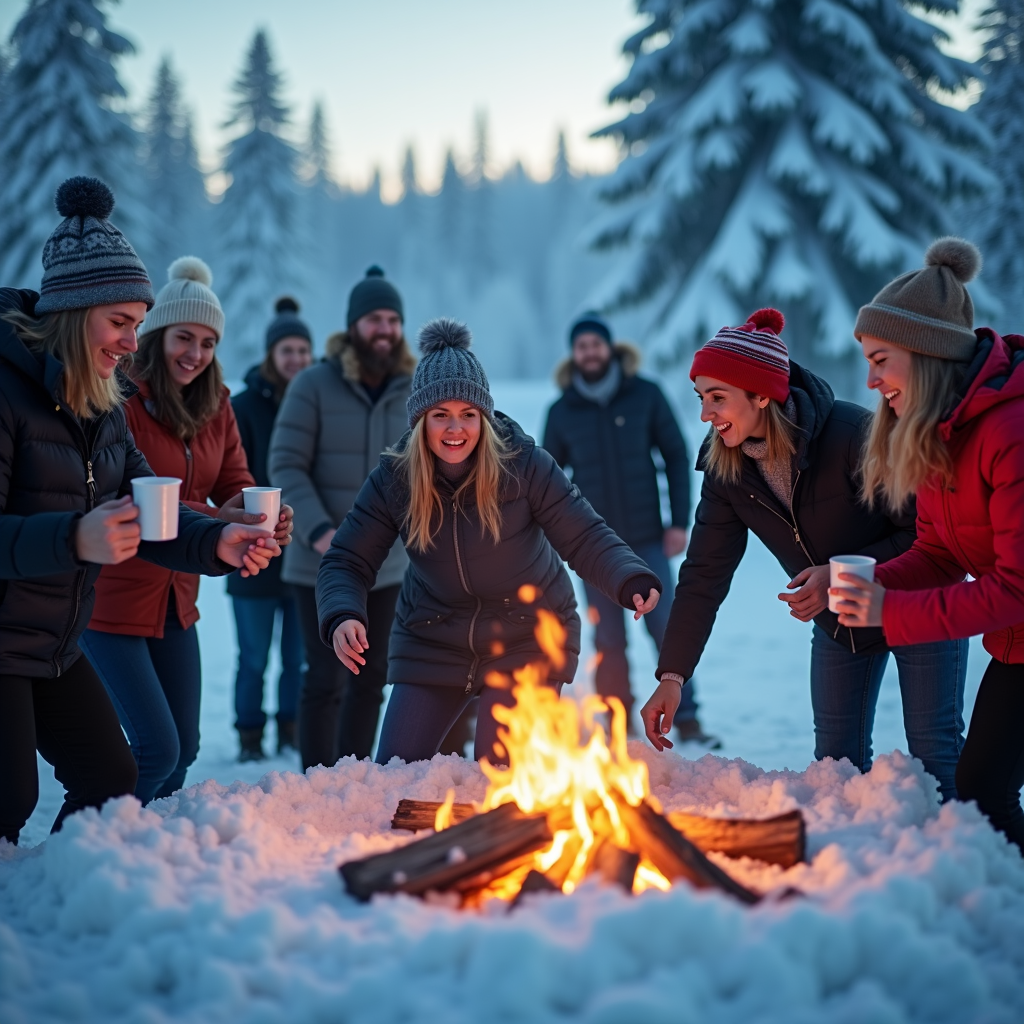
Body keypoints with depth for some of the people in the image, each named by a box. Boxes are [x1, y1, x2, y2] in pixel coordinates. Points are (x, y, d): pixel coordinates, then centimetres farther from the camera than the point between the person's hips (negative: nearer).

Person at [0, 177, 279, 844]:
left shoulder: (104, 402, 8)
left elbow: (143, 511, 7)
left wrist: (218, 542, -9)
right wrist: (73, 539, -38)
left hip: (56, 647, 9)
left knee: (111, 782, 12)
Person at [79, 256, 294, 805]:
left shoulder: (214, 405, 6)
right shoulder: (122, 400, -18)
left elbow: (236, 482, 3)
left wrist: (268, 520, -20)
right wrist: (213, 519, -36)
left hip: (176, 600, 8)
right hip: (111, 600, -8)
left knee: (184, 748, 15)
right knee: (158, 750, -10)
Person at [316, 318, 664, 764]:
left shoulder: (524, 463, -19)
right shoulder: (393, 477, -12)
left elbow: (584, 537, -17)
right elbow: (346, 562, -10)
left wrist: (632, 581, -36)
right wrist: (341, 618, -31)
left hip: (529, 641, -3)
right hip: (429, 642, 3)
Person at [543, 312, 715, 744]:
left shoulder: (646, 395, -1)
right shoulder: (562, 412, 3)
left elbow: (676, 456, 3)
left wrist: (679, 521, -3)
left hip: (646, 538, -1)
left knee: (666, 627, -3)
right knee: (608, 640, 5)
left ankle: (686, 720, 8)